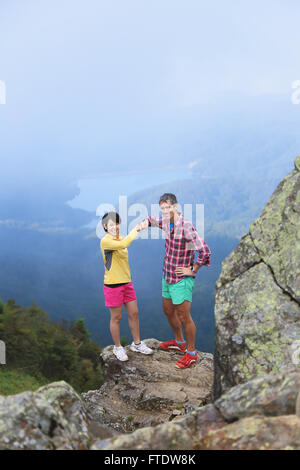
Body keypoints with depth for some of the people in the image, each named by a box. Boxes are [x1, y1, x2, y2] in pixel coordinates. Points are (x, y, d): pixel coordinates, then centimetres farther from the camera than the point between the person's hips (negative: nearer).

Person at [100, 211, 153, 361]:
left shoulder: (120, 238, 9)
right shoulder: (105, 241, -18)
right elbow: (123, 244, -31)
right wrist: (135, 230, -22)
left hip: (127, 283, 8)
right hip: (113, 285, -7)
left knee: (134, 313, 14)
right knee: (116, 318, 6)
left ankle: (137, 343, 30)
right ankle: (117, 347, 24)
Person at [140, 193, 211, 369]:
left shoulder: (186, 226, -24)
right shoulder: (166, 222, 2)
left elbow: (205, 251, -29)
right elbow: (152, 220, 25)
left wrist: (192, 270, -18)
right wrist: (146, 222, 1)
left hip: (181, 280, -9)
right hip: (168, 276, 9)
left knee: (184, 317, -1)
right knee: (168, 311, 22)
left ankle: (191, 353, 16)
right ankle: (179, 342, 41)